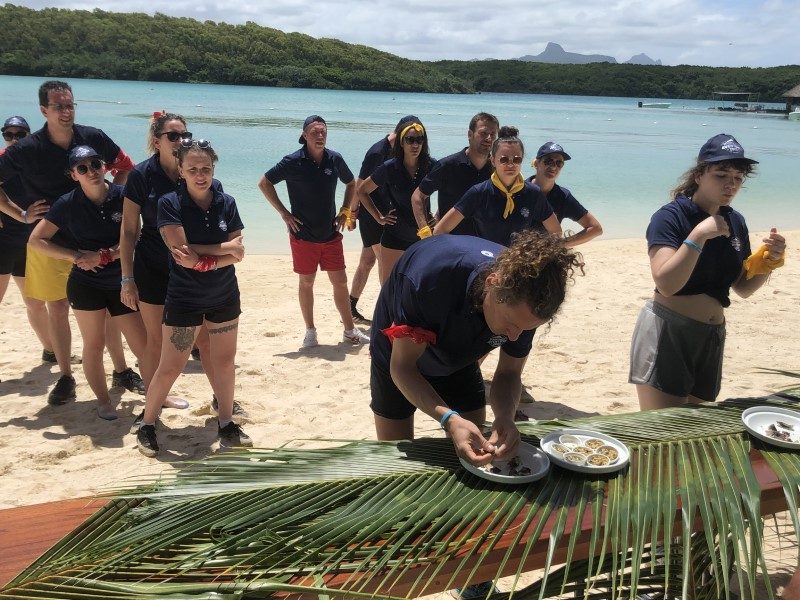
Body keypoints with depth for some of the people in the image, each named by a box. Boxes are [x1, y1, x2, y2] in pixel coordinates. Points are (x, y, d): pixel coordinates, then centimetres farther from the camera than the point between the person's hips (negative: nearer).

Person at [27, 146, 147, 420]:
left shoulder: (123, 196, -6)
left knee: (142, 344, 3)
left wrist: (105, 255, -18)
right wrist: (76, 256, -10)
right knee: (94, 345, 5)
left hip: (121, 283, 1)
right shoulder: (68, 204, -6)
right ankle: (103, 400, 22)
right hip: (86, 283, -1)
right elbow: (36, 239, -1)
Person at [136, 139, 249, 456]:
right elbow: (182, 250, -22)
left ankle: (226, 424, 26)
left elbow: (237, 254, -8)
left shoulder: (226, 203, -2)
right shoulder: (170, 204, -12)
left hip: (224, 296, 4)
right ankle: (146, 426, 21)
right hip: (184, 299, -4)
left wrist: (202, 261, -23)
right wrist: (225, 248, -17)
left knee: (225, 362, 11)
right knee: (170, 368, 2)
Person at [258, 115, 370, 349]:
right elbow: (264, 183, -3)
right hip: (303, 235, -3)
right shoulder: (293, 162, -10)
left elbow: (351, 183, 18)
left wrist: (345, 211, 7)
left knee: (340, 281, 6)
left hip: (331, 234, 3)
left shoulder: (335, 159, 0)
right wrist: (284, 213, -7)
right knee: (306, 282, 7)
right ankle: (310, 331, 21)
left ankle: (350, 331, 17)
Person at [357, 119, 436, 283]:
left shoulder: (431, 166, -5)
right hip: (394, 237, -2)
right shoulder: (389, 168, -8)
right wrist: (379, 217, 1)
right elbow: (362, 190, 5)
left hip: (423, 237, 2)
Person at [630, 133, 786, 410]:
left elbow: (743, 288, 14)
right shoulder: (671, 216, -12)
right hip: (666, 335, -7)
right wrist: (699, 235, -27)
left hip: (712, 338, 7)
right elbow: (666, 284, -24)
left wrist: (769, 259, -2)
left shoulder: (735, 222, 8)